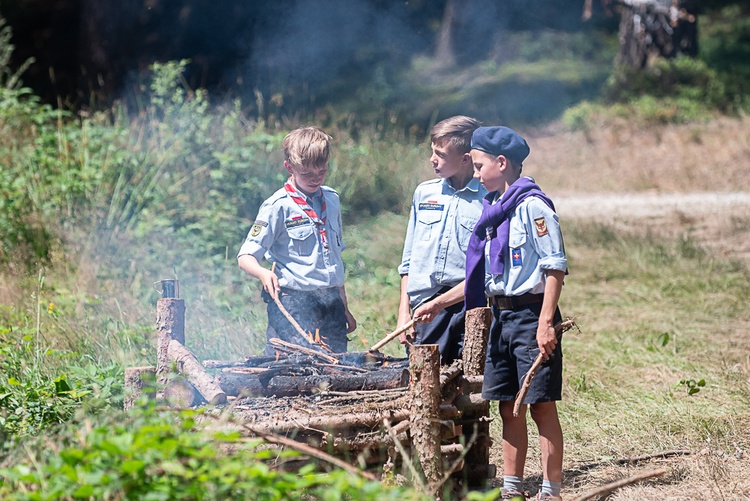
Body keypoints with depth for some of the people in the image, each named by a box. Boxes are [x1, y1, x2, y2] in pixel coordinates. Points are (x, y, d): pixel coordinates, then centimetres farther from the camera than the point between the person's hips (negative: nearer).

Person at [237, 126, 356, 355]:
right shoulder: (279, 206, -5)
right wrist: (263, 273, -30)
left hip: (331, 303, 6)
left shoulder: (332, 200, 14)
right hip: (294, 304, -5)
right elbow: (246, 256, -8)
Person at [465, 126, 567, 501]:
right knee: (508, 408, 10)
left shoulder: (532, 206, -11)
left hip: (530, 314, -8)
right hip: (500, 316, 8)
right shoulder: (492, 208, 14)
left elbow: (555, 267, -14)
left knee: (542, 406, -4)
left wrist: (546, 323, -20)